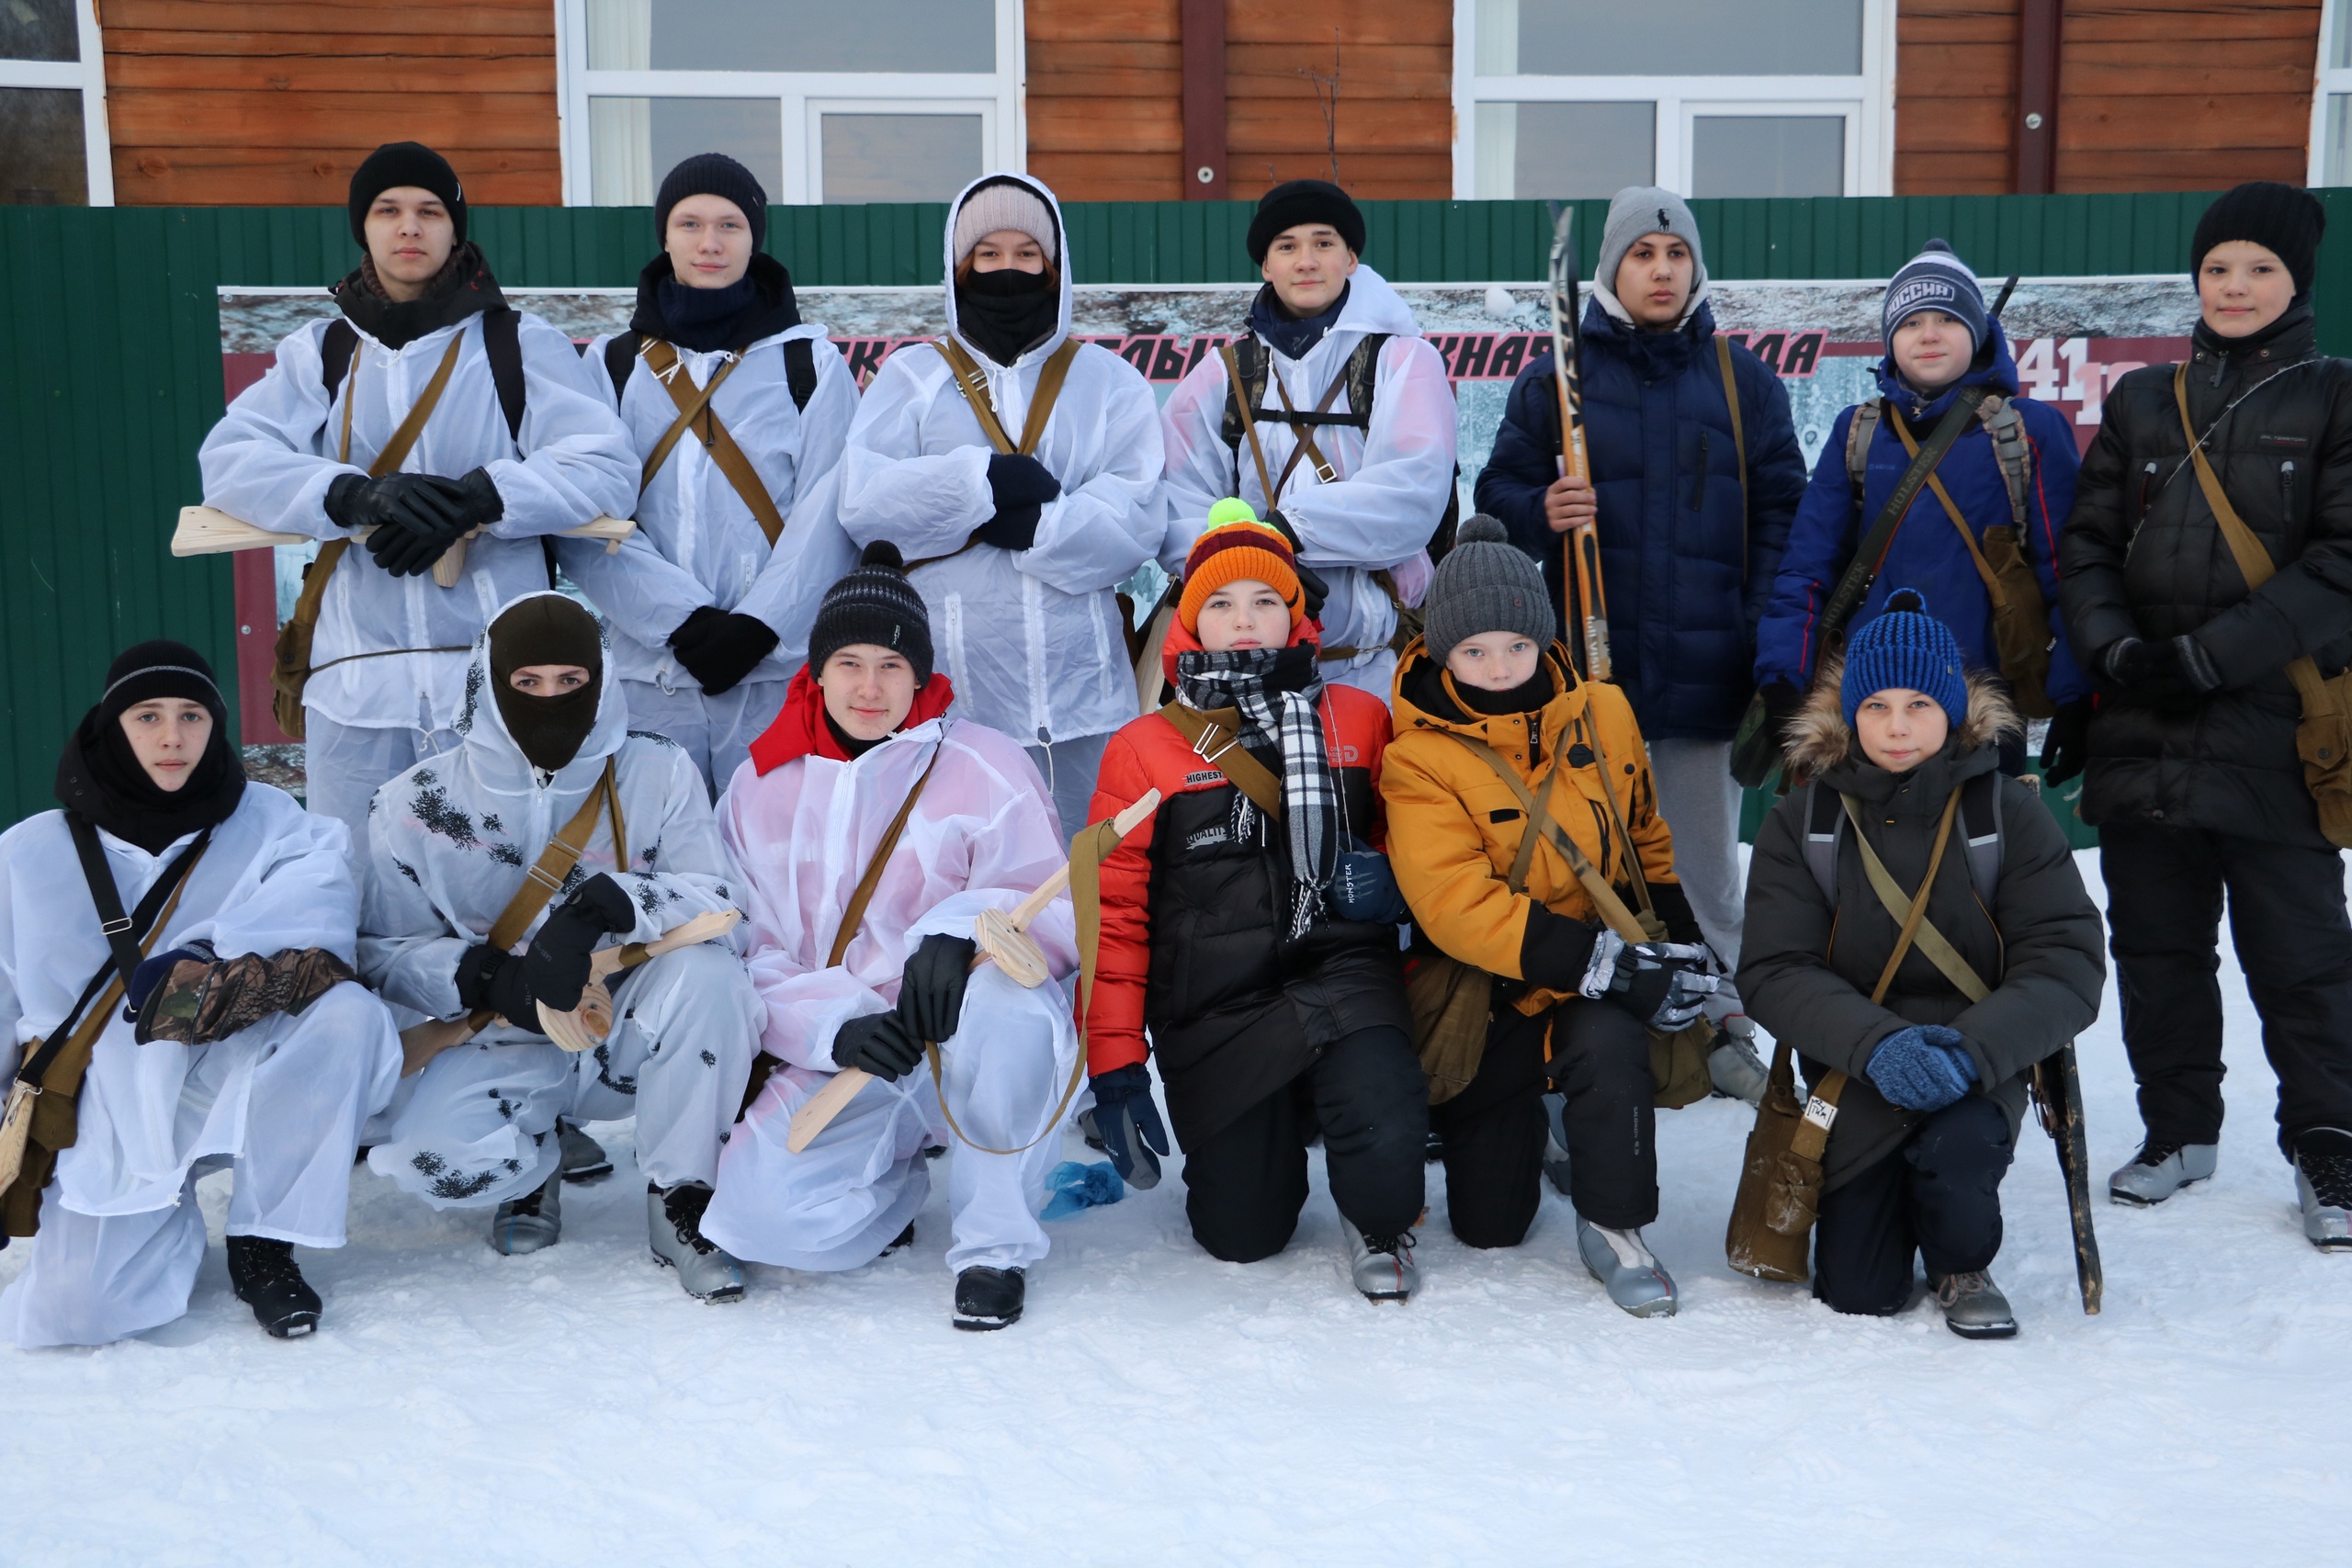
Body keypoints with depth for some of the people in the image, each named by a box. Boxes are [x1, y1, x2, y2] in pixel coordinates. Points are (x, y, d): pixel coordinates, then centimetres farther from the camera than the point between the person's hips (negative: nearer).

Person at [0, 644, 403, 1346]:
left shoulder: (267, 823, -1)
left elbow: (318, 916, -21)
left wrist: (207, 978, -37)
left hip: (233, 1087, 1)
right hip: (105, 1123, 0)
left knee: (348, 1013, -29)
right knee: (73, 1312, -23)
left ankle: (263, 1243, -12)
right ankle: (164, 1223, 14)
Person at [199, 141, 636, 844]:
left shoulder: (521, 344, 9)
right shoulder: (320, 352, 15)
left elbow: (609, 468, -4)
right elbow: (229, 461, 0)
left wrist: (476, 499, -19)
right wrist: (355, 496, -18)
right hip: (355, 684, 2)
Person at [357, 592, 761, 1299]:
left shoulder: (658, 775, -6)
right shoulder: (419, 805, -5)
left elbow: (721, 904, -15)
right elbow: (379, 948, -3)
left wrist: (604, 905, -33)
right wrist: (481, 978, -22)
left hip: (630, 1036, 0)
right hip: (506, 1048, 0)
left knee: (707, 971, -32)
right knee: (430, 1158, -29)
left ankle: (682, 1197, -10)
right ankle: (535, 1168, 11)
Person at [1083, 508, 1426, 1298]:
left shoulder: (1361, 721, 6)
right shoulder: (1143, 750, 1)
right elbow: (1113, 910, 2)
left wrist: (1388, 876, -5)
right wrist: (1114, 1063, -3)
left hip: (1340, 973, 0)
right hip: (1215, 1008, 0)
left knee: (1387, 1142, -28)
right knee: (1242, 1236, 2)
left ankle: (1380, 1223, 9)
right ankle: (1272, 1131, 36)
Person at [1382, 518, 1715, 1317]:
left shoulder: (1604, 715, -1)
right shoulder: (1418, 761, -17)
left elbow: (1646, 841, 16)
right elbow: (1459, 909, -27)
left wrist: (1681, 942, 1)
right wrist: (1612, 964, -31)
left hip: (1597, 994, 2)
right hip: (1487, 1006, -2)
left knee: (1610, 1040, -35)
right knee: (1489, 1228, 4)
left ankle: (1612, 1226, -11)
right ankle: (1519, 1125, 37)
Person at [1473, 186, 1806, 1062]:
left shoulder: (1743, 382, 8)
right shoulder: (1555, 379, 5)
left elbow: (1781, 514, 7)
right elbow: (1499, 494, 6)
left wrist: (1770, 634, -3)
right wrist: (1541, 512, -17)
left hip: (1706, 667, 1)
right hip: (1590, 662, -1)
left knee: (1704, 853, 9)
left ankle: (1719, 1020, 19)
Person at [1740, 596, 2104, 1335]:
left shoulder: (2009, 814, -4)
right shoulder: (1801, 824, -1)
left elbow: (2066, 963, -11)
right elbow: (1774, 973, -10)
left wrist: (1975, 1050, -29)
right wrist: (1876, 1043, -28)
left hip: (1973, 1070, -1)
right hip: (1854, 1076, 1)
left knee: (1957, 1149, -35)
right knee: (1857, 1294, -5)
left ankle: (1963, 1266, 2)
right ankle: (1886, 1203, 32)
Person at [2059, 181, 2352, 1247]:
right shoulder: (2143, 402, 14)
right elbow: (2086, 544, 9)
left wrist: (2206, 656, -15)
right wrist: (2113, 648, -9)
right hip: (2142, 731, 4)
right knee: (2156, 945, 11)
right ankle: (2179, 1129, 27)